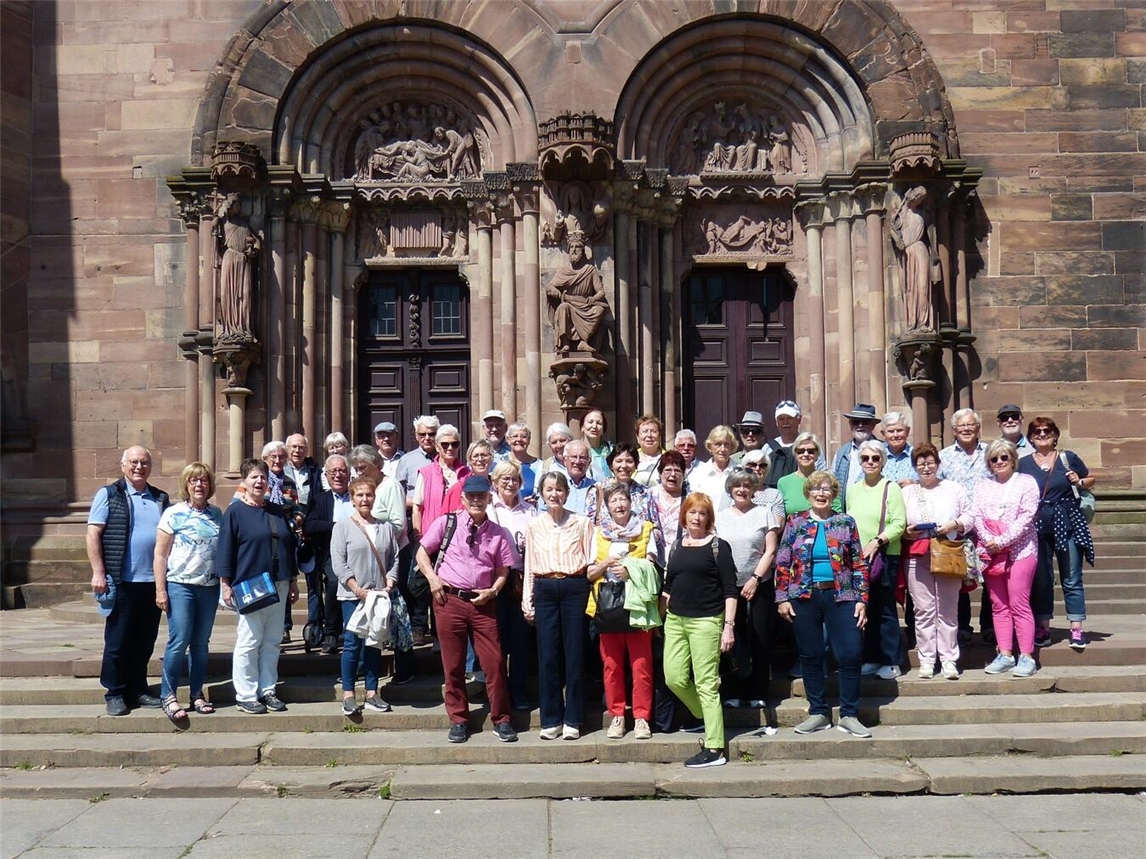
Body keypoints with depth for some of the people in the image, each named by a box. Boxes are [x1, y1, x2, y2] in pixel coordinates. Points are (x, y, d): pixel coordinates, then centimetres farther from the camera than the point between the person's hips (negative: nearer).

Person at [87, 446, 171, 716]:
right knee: (117, 641, 3)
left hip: (153, 581, 4)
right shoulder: (109, 495, -1)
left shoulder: (161, 499, 12)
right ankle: (115, 693, 12)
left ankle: (138, 689, 21)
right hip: (122, 582, -4)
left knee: (145, 641, 10)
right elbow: (93, 535, -4)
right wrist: (98, 572, -11)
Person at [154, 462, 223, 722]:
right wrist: (160, 590, -9)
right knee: (179, 641, -9)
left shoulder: (217, 514, 9)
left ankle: (197, 695, 18)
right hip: (180, 585, -4)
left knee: (201, 643, 9)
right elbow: (160, 554, -4)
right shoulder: (173, 514, -4)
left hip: (209, 587, 4)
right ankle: (168, 695, 2)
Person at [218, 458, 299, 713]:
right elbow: (225, 549, -5)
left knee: (272, 640, 8)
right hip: (248, 586, -6)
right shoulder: (235, 512, -2)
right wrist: (226, 584, -10)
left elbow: (290, 546, 19)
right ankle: (245, 695, 4)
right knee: (249, 640, -3)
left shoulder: (277, 512, 15)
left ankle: (267, 690, 16)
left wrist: (293, 581, 17)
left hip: (278, 585, 6)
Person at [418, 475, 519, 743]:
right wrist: (432, 578, -6)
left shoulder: (498, 533, 6)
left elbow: (503, 570, 11)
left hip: (483, 603, 1)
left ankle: (501, 720, 12)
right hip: (448, 600, -1)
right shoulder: (446, 523, 3)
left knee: (494, 662, -2)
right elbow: (422, 552, 8)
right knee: (453, 664, 6)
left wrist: (493, 591, -6)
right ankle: (458, 720, 19)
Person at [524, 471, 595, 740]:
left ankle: (572, 720, 8)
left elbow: (591, 561, 3)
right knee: (547, 656, 2)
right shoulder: (534, 525, 10)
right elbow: (529, 565, 12)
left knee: (574, 654, 0)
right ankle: (551, 719, 10)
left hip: (574, 588, -2)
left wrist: (592, 595, -5)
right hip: (544, 590, 2)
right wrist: (527, 600, 7)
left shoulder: (581, 522, 4)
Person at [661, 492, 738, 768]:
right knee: (674, 678, 1)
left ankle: (714, 749, 0)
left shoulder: (718, 546, -2)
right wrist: (660, 617, 14)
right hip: (675, 620, 6)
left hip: (705, 621, -6)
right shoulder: (677, 547, 13)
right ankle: (710, 717, 27)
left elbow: (730, 590, -6)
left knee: (705, 684, -5)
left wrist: (729, 626, -13)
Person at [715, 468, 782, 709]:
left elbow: (770, 551, -1)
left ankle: (757, 692, 9)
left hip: (759, 586, -2)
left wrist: (755, 579, -10)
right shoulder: (720, 517, 9)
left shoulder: (764, 513, 3)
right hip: (728, 586, 2)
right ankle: (733, 692, 9)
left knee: (759, 639, 1)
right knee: (732, 640, 2)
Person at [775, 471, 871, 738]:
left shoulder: (846, 522, 6)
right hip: (804, 598, 1)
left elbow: (859, 564, 6)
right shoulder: (795, 523, 6)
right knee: (810, 656, 6)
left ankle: (849, 716, 6)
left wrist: (862, 599, -2)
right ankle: (818, 713, 18)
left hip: (840, 596, 0)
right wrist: (782, 598, -2)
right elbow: (782, 563, 5)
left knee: (851, 654, -5)